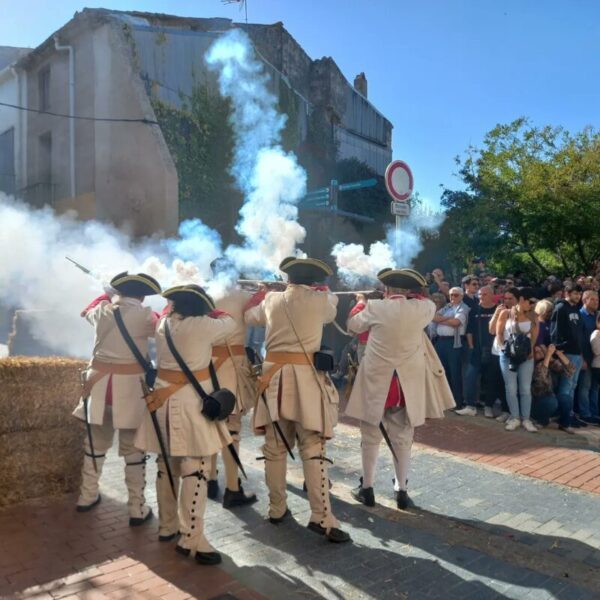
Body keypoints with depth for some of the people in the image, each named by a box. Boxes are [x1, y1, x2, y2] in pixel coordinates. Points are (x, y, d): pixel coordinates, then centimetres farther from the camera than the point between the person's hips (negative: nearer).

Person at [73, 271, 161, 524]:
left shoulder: (102, 310, 5)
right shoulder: (144, 314, -11)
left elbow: (88, 311, 28)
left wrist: (107, 295, 38)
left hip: (98, 382, 5)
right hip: (129, 385, -4)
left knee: (95, 441, 20)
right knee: (133, 447, 4)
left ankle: (87, 496, 33)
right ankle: (137, 508, 8)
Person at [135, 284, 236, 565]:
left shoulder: (163, 324, 5)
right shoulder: (203, 325, -12)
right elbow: (230, 324, 6)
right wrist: (212, 312, 23)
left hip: (163, 398, 8)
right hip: (192, 400, -7)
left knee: (167, 465, 16)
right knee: (195, 469, -3)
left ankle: (167, 526, 29)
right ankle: (191, 539, -1)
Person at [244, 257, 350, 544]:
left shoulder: (271, 299, 7)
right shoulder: (319, 300, -2)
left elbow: (250, 316, 27)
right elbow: (332, 308, 21)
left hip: (273, 376, 4)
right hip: (305, 377, -3)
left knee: (275, 448, 12)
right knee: (313, 449, -1)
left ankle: (277, 509, 24)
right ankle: (322, 517, -1)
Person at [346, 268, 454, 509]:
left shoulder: (375, 308, -10)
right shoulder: (423, 309, -7)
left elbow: (353, 325, 9)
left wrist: (361, 305, 25)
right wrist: (412, 296, 25)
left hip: (375, 381, -1)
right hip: (406, 384, 2)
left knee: (371, 437, 11)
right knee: (402, 438, 12)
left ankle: (367, 489, 19)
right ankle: (402, 491, 20)